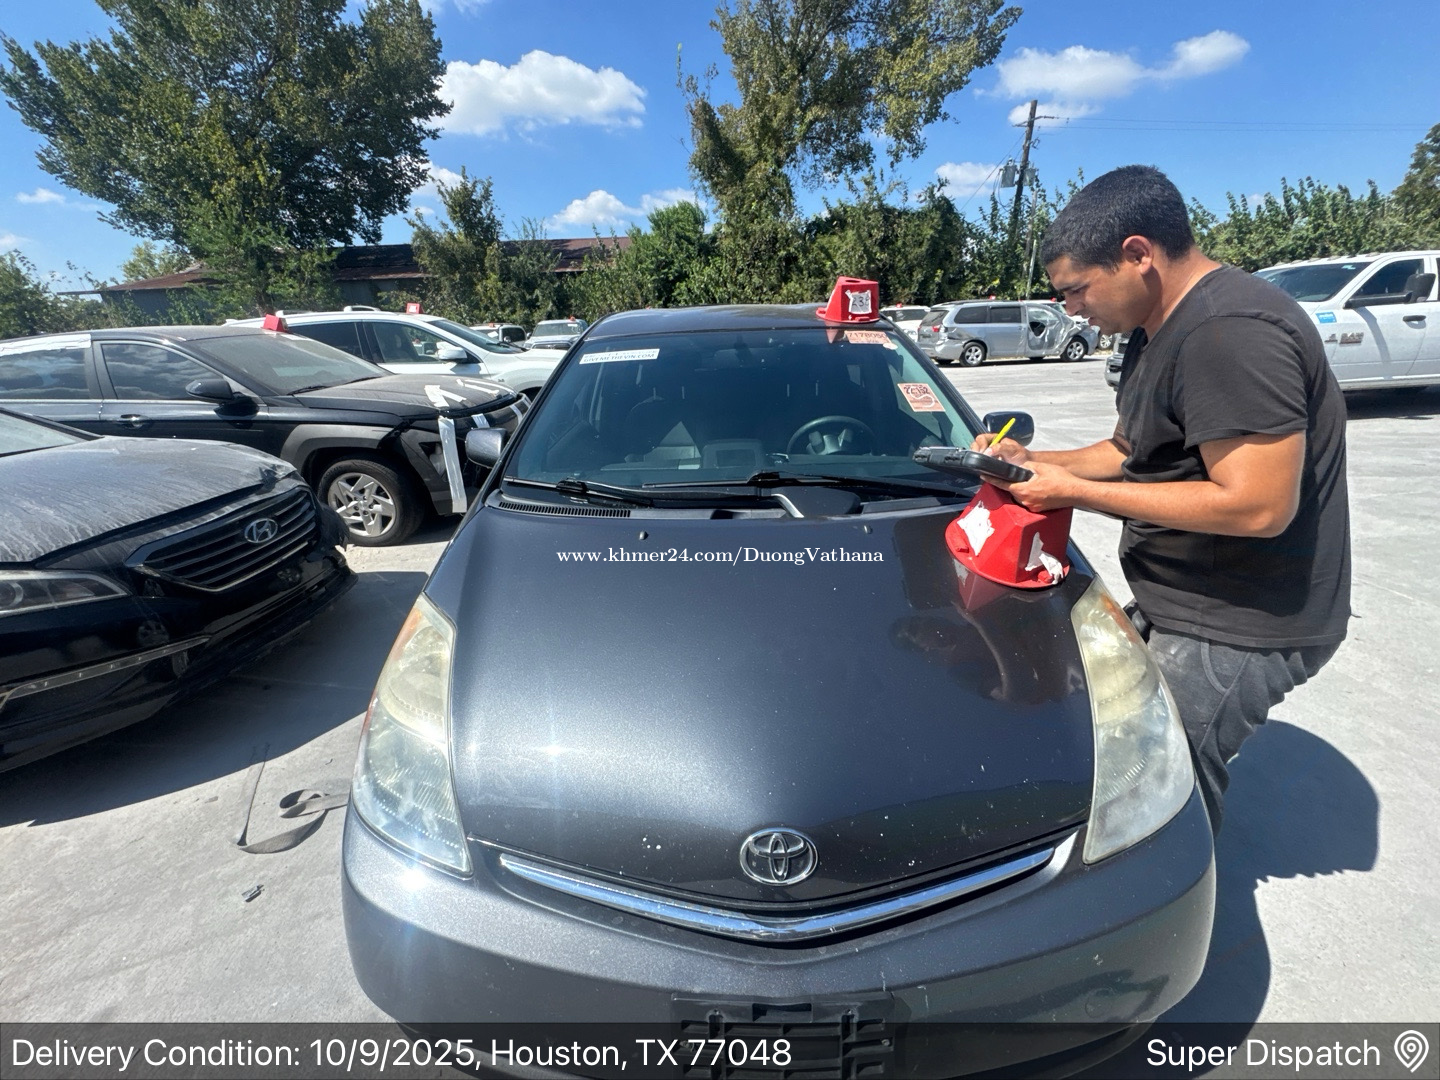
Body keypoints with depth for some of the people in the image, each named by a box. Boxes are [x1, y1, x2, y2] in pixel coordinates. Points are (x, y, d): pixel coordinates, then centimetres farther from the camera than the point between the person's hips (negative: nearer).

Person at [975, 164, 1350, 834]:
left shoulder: (1230, 334, -24)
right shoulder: (1159, 329, 10)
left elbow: (1258, 506, -28)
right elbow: (1130, 450, 17)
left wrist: (1075, 491, -24)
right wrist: (1034, 462, 2)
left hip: (1238, 630, -10)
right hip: (1175, 606, 10)